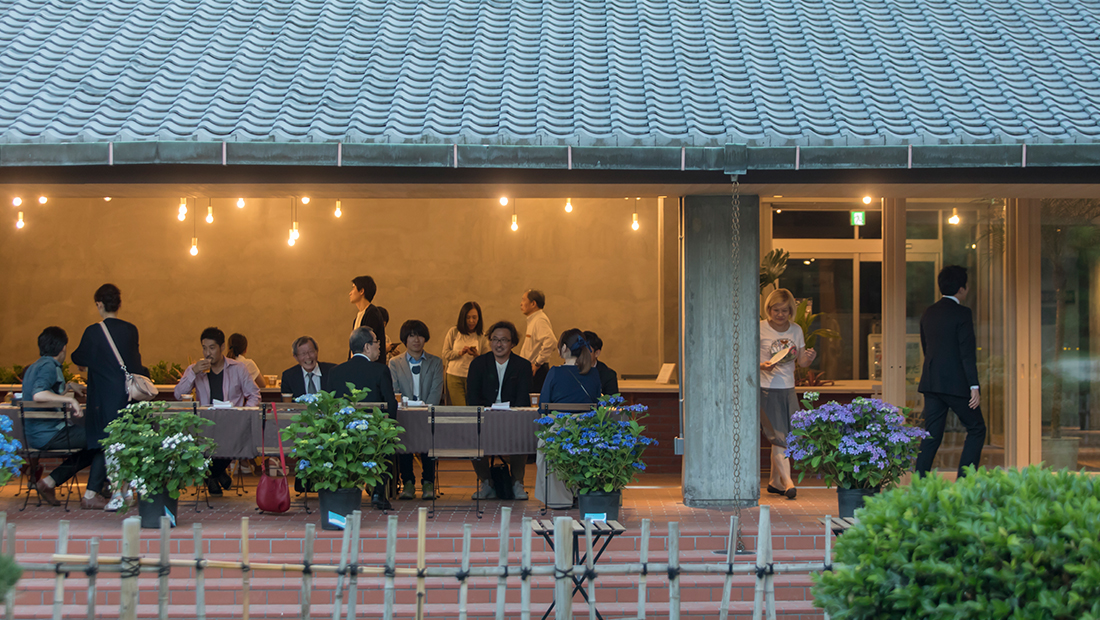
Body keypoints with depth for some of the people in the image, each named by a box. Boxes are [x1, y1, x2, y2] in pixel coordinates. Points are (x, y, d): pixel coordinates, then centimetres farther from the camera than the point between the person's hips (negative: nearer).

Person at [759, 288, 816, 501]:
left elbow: (801, 362, 10)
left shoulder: (796, 330, 8)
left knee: (786, 438, 9)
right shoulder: (760, 329, -6)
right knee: (778, 437, -11)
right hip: (766, 389, -5)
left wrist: (809, 358, -12)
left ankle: (775, 482, 21)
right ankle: (787, 481, -15)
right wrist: (762, 366, -22)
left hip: (788, 389, 5)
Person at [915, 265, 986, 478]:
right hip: (956, 384, -6)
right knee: (976, 430, 7)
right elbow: (967, 352, -15)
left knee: (931, 435, 7)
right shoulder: (962, 313, -10)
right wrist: (974, 386, -15)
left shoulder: (928, 313, 11)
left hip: (931, 382, 6)